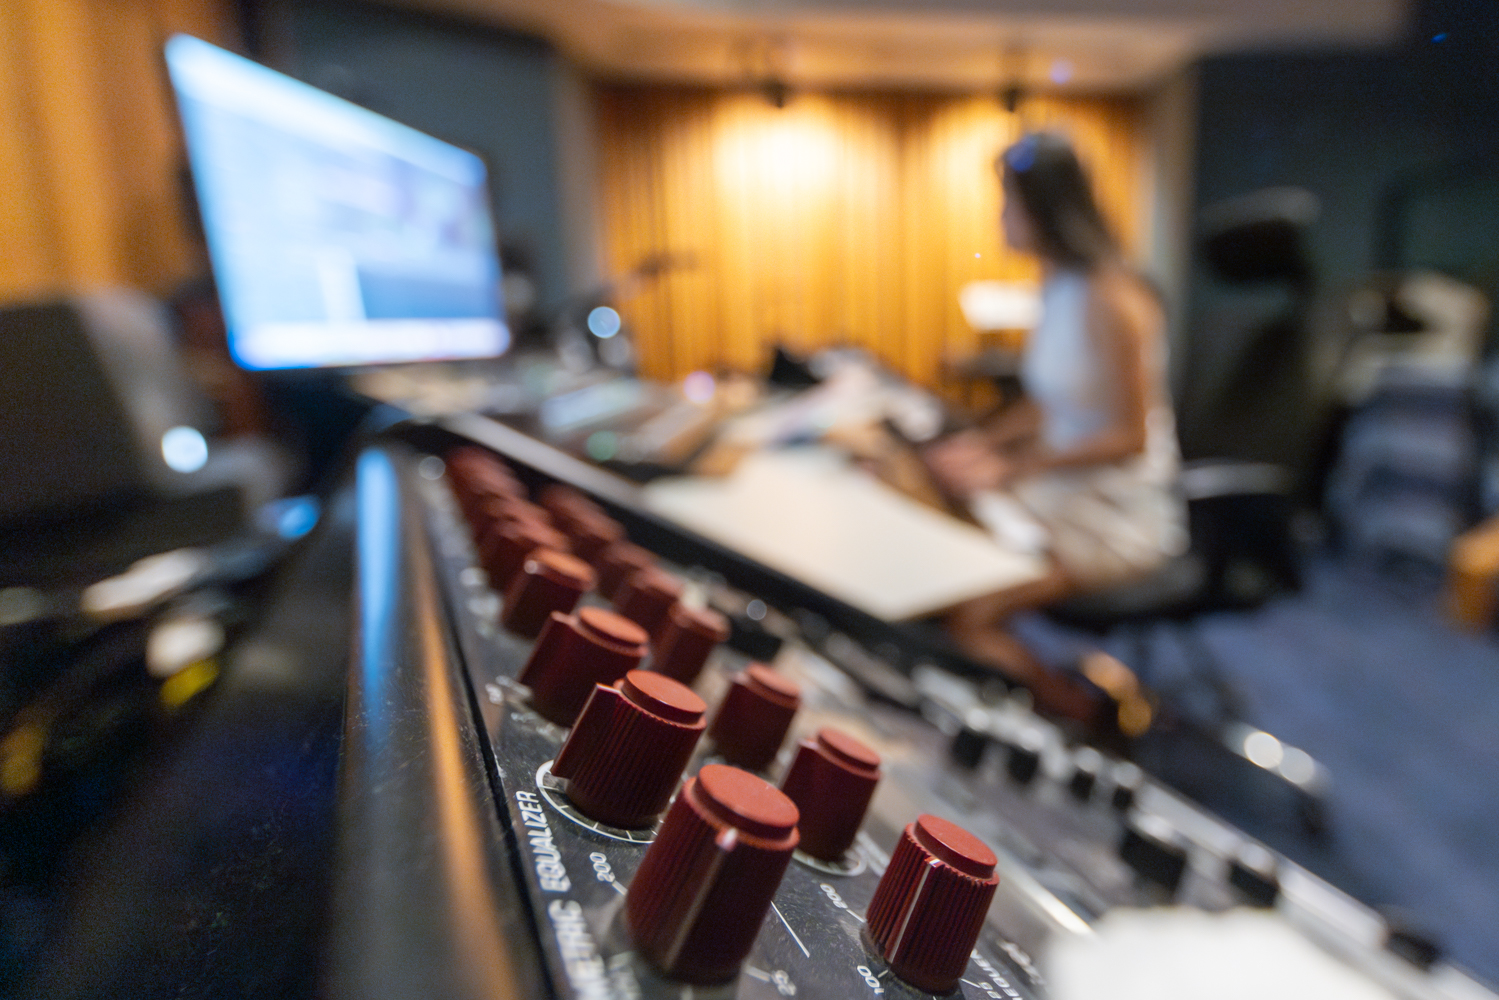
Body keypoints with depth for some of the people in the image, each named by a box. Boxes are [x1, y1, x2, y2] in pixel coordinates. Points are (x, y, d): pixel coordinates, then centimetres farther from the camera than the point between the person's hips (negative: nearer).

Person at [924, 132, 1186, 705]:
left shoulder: (1110, 299, -19)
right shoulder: (1058, 285, 7)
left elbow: (1129, 436, -18)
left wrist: (1013, 466, -19)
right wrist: (982, 440, -1)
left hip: (1118, 511, -8)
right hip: (1060, 482, 8)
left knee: (969, 618, -20)